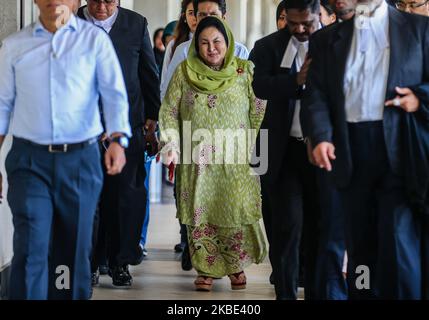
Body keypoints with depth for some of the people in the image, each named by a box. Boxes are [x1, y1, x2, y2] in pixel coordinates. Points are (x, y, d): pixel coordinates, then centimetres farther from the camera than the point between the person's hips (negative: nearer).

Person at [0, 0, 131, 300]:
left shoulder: (95, 39, 1)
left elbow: (115, 94, -6)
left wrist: (117, 139, -21)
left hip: (81, 159, 0)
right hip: (29, 159, 0)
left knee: (74, 251, 9)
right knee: (31, 248, -11)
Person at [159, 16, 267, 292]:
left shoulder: (245, 71, 2)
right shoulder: (184, 73, 5)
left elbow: (259, 112, 3)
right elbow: (169, 110, 7)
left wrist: (255, 150, -1)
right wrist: (171, 144, -5)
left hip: (236, 161, -1)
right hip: (197, 162, 1)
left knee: (237, 212, -2)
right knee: (199, 215, 1)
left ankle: (236, 265, 19)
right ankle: (207, 269, 14)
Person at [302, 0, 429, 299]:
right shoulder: (327, 39, 14)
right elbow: (316, 93, 3)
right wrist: (320, 137, -13)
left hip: (399, 148, -3)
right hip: (350, 150, 3)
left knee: (399, 245, -10)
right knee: (360, 245, 10)